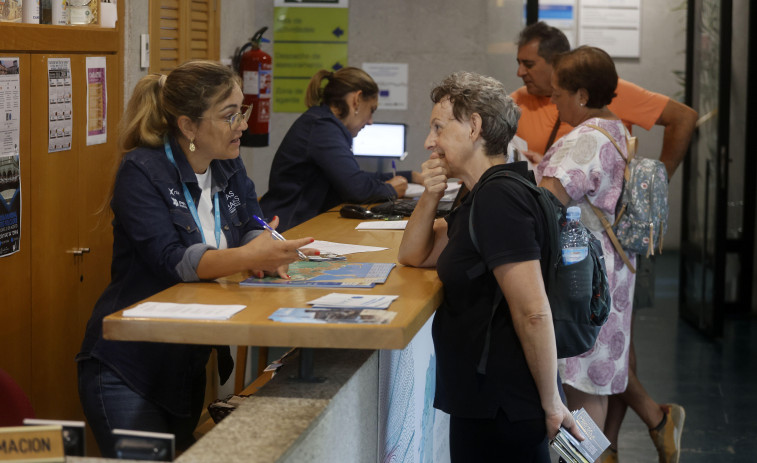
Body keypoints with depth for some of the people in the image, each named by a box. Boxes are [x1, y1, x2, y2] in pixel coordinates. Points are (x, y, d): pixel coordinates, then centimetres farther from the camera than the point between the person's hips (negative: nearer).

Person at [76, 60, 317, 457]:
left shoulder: (228, 167, 8)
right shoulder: (142, 173, -15)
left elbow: (252, 227, 8)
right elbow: (171, 260, -26)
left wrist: (263, 252, -17)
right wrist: (246, 257, -41)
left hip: (188, 366, 7)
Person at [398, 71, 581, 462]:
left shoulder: (498, 200, -19)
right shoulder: (487, 195, 14)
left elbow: (534, 313, -25)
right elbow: (413, 256, 21)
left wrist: (551, 404, -19)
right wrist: (430, 197, 4)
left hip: (501, 408, -10)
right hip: (483, 400, 10)